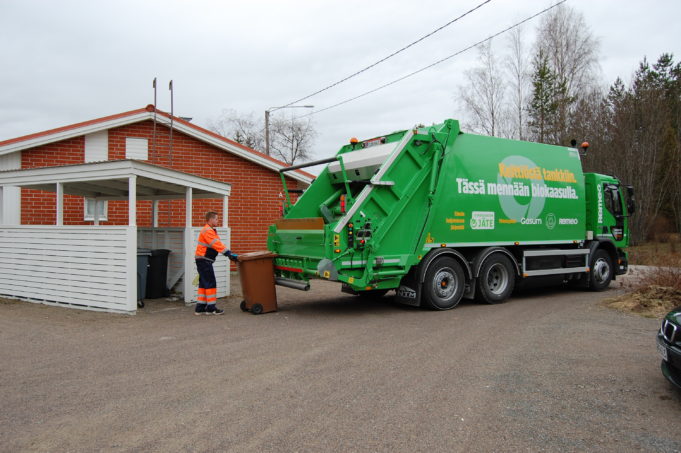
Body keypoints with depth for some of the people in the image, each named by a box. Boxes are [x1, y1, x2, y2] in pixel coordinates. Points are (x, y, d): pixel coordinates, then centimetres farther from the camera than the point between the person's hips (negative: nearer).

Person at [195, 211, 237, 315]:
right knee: (211, 283, -7)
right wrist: (228, 254, -27)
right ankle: (211, 308, -2)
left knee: (204, 284, 12)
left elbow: (218, 244, 15)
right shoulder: (207, 231, -16)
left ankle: (200, 308, 16)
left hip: (204, 261, 11)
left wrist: (229, 253, 5)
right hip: (204, 261, -11)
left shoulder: (211, 231, 19)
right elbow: (216, 244, -24)